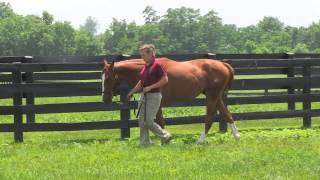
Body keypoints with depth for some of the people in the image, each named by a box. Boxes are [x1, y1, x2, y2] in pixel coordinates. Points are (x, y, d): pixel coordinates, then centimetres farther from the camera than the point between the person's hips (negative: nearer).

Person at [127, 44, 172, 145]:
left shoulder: (157, 65, -13)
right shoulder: (145, 66, 11)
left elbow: (165, 80, -18)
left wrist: (150, 87, -20)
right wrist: (132, 92, 21)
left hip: (154, 96, -8)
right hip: (144, 95, 8)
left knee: (149, 122, -8)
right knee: (142, 121, 5)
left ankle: (165, 137, 9)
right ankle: (144, 142, 11)